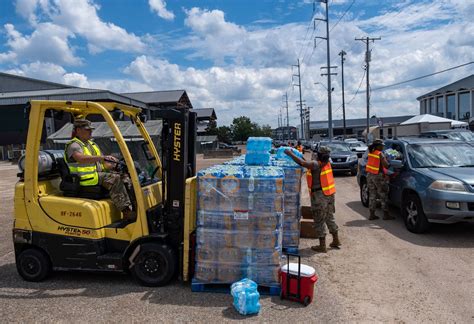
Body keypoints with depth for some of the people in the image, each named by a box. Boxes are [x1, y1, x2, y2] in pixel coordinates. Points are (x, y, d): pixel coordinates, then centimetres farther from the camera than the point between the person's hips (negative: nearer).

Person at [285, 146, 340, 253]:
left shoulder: (316, 164, -18)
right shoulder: (327, 163, 6)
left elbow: (302, 163, -31)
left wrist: (290, 154, -22)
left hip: (320, 196, -8)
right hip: (330, 195, 8)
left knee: (319, 221, 2)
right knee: (330, 218, 21)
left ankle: (322, 246, 8)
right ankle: (336, 241, 31)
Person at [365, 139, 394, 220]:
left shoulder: (371, 152, 6)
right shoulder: (380, 154, -14)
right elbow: (386, 165, -21)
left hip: (370, 175, 7)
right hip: (378, 176, -7)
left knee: (372, 195, 11)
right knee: (383, 195, 4)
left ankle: (372, 214, 13)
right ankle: (386, 214, 10)